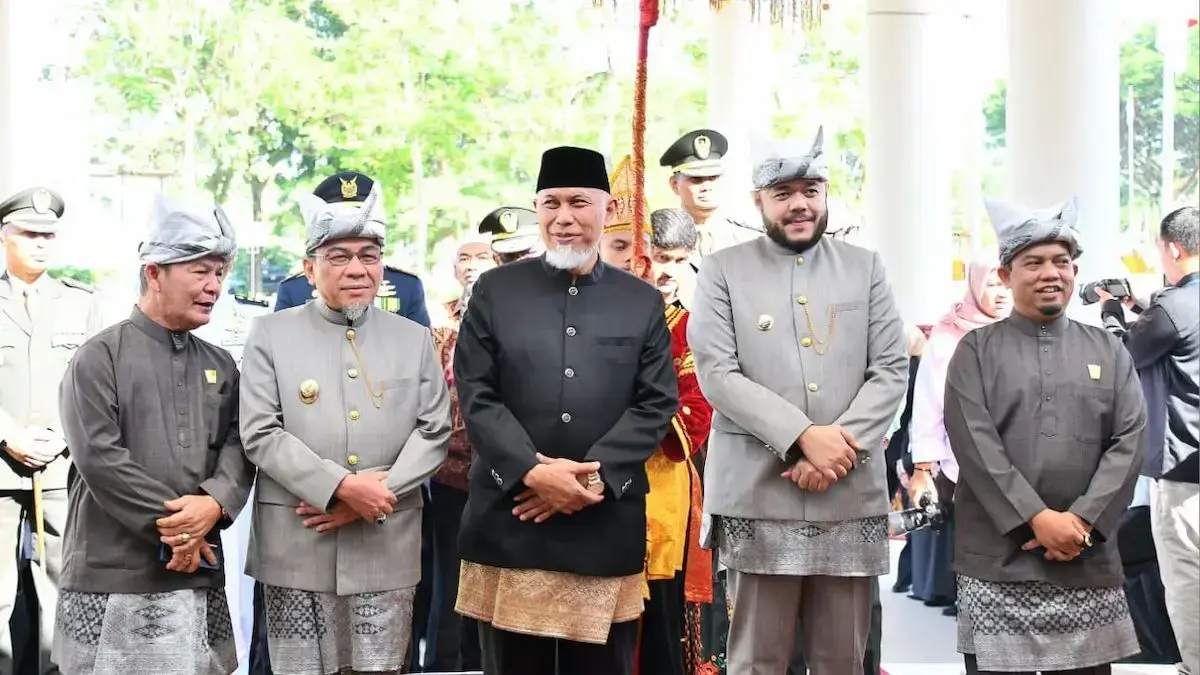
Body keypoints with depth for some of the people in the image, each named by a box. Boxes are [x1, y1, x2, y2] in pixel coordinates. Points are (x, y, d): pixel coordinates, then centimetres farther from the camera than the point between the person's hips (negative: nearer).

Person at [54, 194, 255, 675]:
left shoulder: (221, 366, 16)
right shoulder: (100, 358, -1)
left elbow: (239, 447, 7)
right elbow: (99, 458, -11)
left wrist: (214, 503, -14)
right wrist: (173, 525, -11)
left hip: (200, 576, 5)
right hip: (115, 577, -5)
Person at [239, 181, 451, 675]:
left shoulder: (414, 339, 10)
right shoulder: (271, 335, 2)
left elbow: (434, 432, 4)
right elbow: (260, 434, -6)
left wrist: (377, 494, -11)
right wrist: (341, 487, -15)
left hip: (386, 550, 2)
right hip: (296, 548, -2)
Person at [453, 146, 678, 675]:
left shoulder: (643, 302, 9)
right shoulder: (495, 291, 6)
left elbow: (656, 403, 2)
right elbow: (477, 396, -1)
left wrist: (594, 476, -11)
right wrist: (534, 471, -14)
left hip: (606, 528, 1)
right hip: (510, 523, -1)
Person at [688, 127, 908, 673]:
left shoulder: (865, 268, 12)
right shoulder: (723, 271, 5)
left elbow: (891, 371, 5)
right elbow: (717, 373, -5)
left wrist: (840, 445, -10)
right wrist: (803, 436, -15)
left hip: (851, 496, 2)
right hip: (757, 498, -2)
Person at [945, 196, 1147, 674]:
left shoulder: (1109, 352, 13)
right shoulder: (976, 351, 5)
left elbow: (1129, 441, 3)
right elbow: (974, 444, -7)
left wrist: (1083, 520, -10)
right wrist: (1037, 519, -15)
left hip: (1089, 561, 2)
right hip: (997, 560, -2)